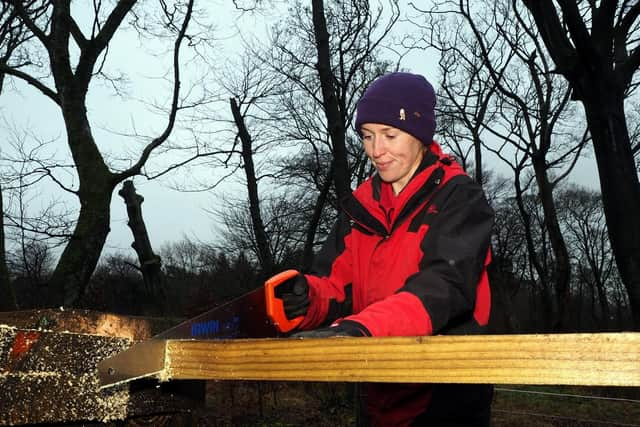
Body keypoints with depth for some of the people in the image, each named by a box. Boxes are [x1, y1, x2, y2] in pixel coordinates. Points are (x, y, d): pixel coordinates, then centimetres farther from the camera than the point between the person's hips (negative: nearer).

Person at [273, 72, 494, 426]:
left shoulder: (459, 198, -11)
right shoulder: (361, 206, 6)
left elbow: (446, 285, -25)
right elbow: (337, 284, 0)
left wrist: (361, 327, -40)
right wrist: (307, 297, -24)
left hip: (448, 396, -5)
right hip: (382, 397, 6)